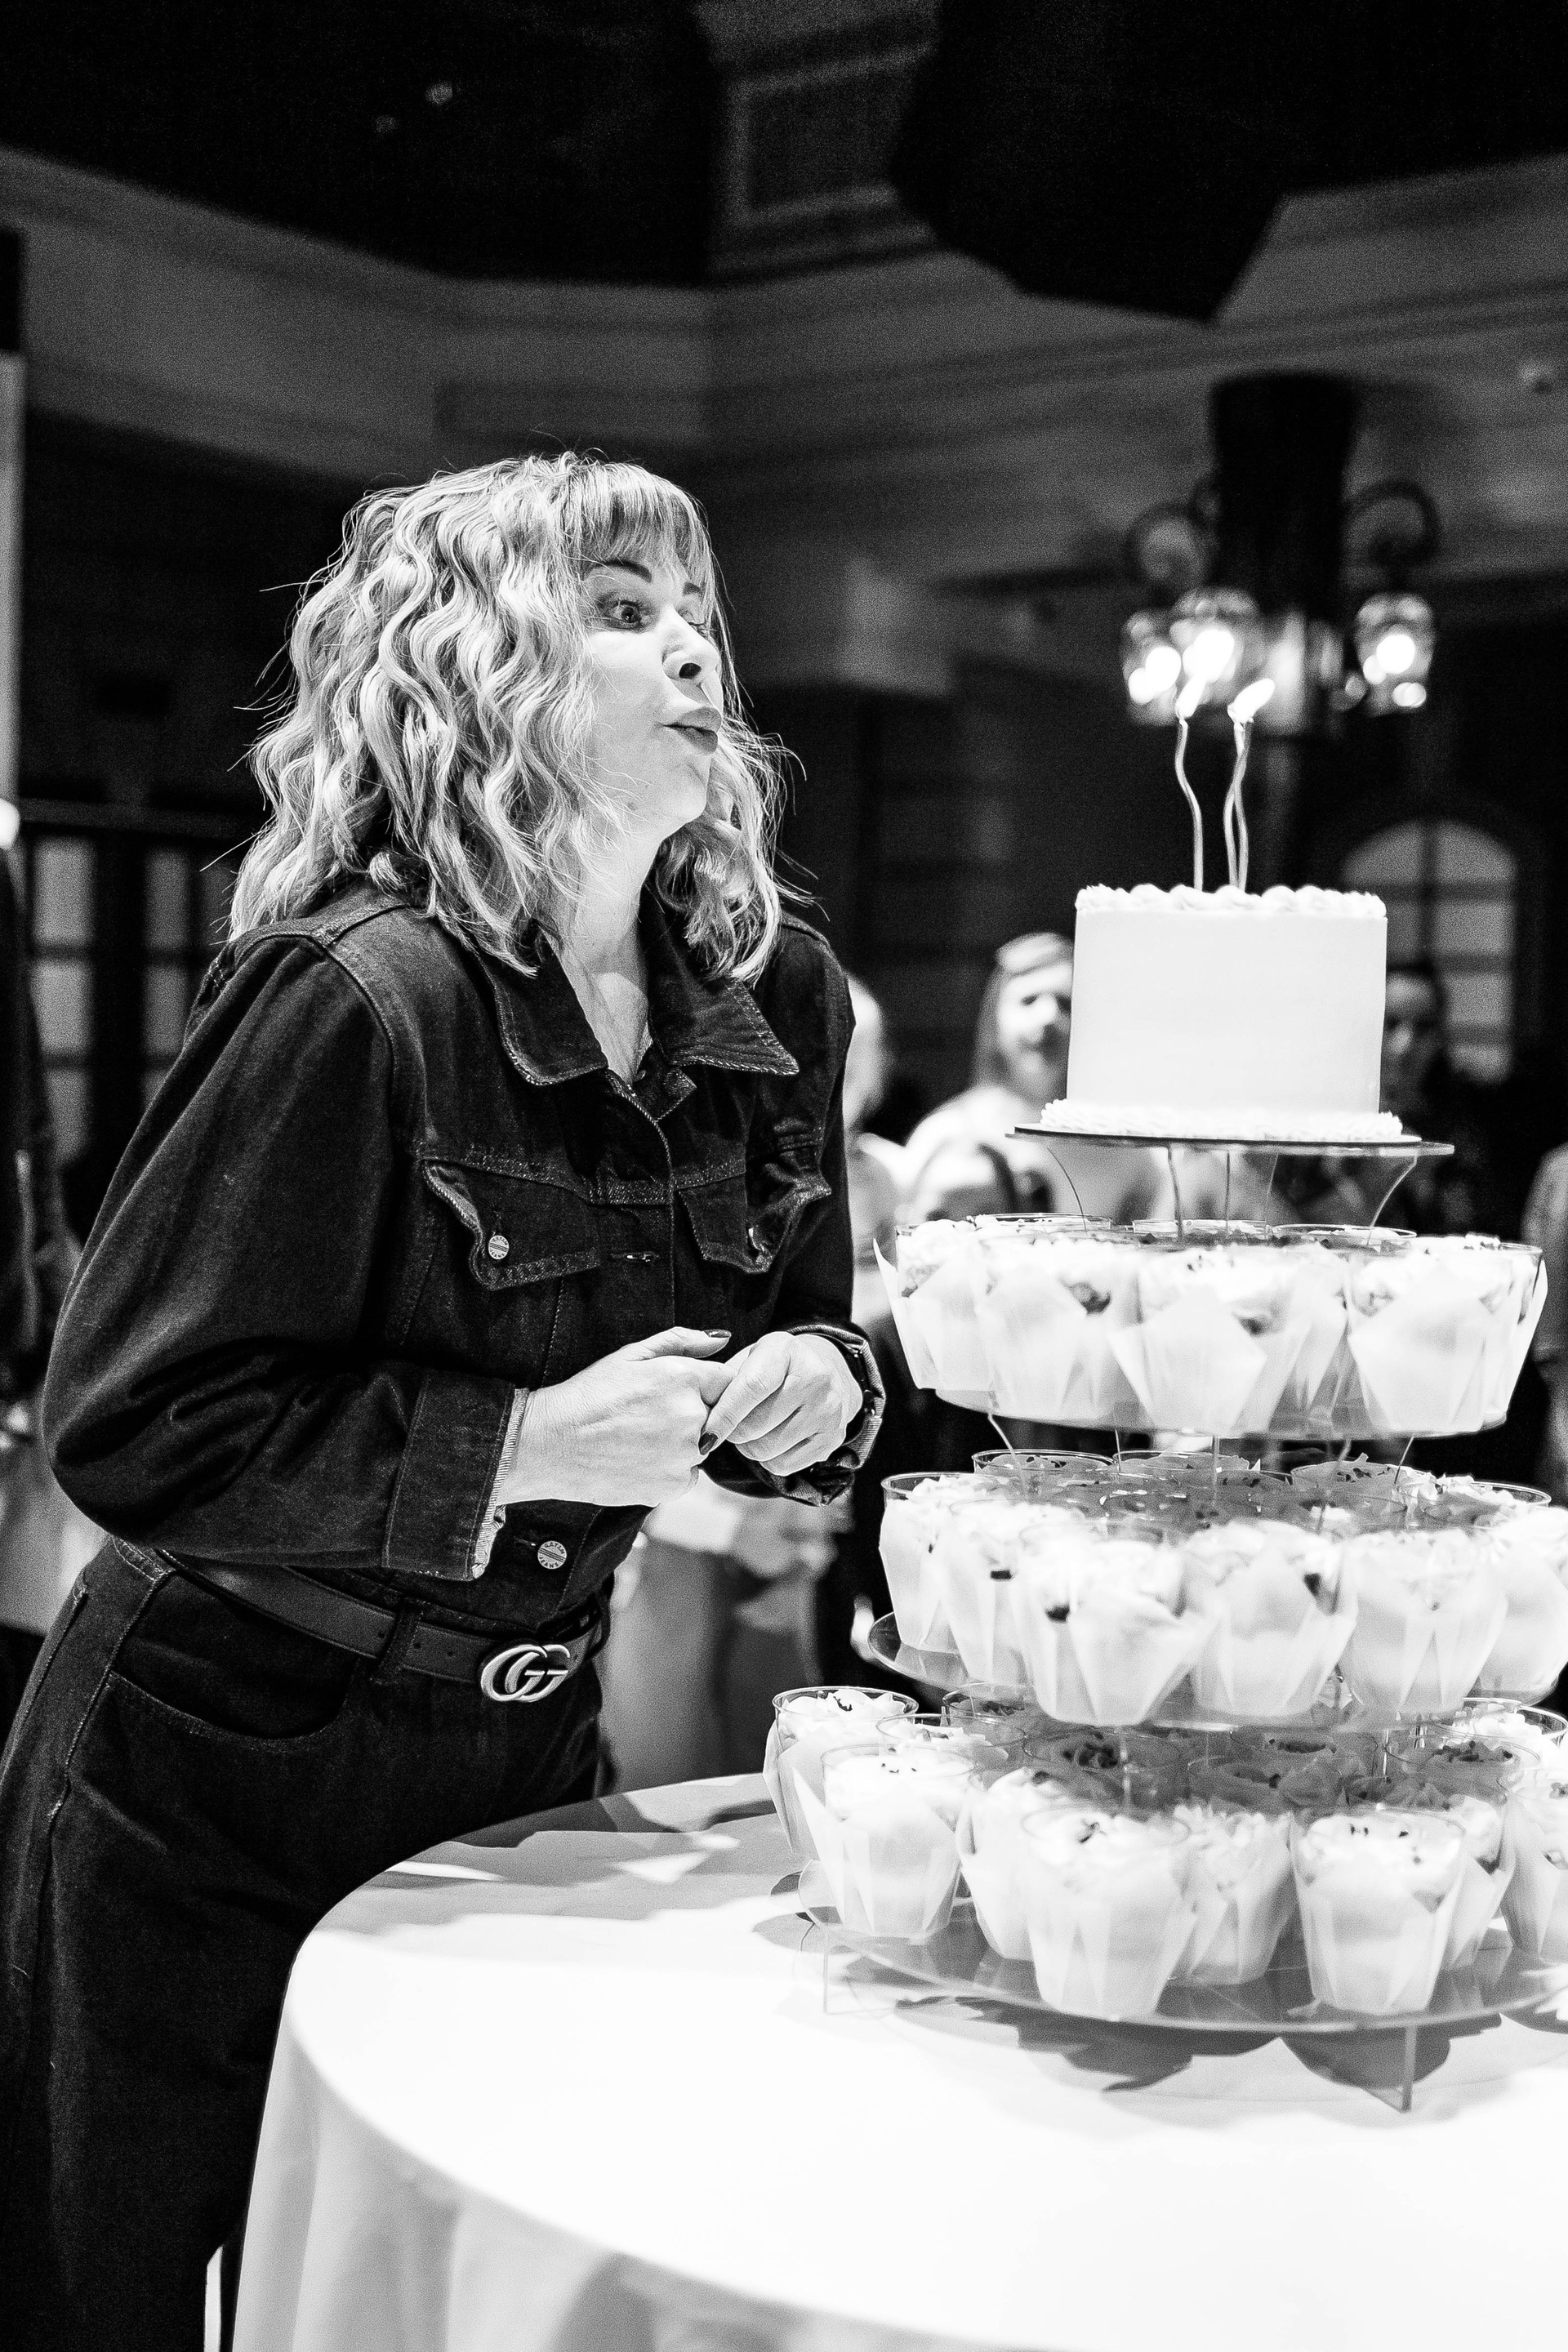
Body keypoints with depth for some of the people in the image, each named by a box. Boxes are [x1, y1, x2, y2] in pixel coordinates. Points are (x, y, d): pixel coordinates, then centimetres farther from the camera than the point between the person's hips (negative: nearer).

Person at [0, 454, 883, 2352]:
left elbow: (802, 1333, 11)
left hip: (519, 1764, 6)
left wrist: (820, 1387, -12)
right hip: (218, 1787, -5)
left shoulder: (776, 1002, -3)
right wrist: (526, 1443, -26)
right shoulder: (358, 997, -23)